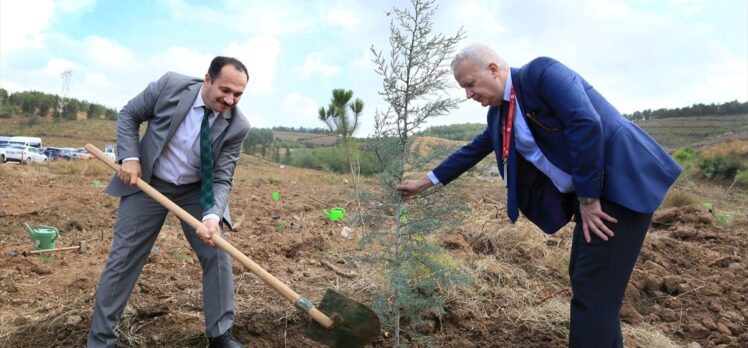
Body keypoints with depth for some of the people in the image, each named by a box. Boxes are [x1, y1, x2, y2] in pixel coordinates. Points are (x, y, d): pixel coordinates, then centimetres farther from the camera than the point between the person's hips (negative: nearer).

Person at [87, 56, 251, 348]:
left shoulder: (237, 126, -18)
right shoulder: (171, 85, -19)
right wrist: (130, 157, -17)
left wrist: (212, 216, -34)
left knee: (218, 255, -3)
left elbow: (221, 179, -17)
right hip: (147, 182, 0)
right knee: (123, 258, 2)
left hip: (196, 191, 1)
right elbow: (128, 115, -4)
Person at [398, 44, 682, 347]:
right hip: (590, 191, 9)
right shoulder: (499, 112, 9)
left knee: (593, 286, -6)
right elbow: (473, 150, 21)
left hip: (623, 181, -9)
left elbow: (586, 124, -25)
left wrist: (588, 198, -20)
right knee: (584, 279, 15)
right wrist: (426, 182, 24)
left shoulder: (541, 72, -16)